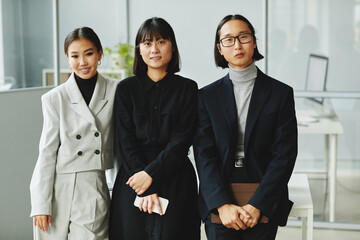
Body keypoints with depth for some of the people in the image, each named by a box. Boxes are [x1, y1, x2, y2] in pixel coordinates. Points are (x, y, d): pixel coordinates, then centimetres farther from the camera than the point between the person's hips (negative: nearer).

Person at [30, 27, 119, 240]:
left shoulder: (116, 91, 2)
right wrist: (41, 204, -2)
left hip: (95, 191, 0)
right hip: (58, 190, 0)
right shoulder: (55, 99, 1)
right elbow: (47, 152, 1)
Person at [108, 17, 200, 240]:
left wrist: (151, 174, -13)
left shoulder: (187, 88, 3)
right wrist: (148, 190, -10)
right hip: (134, 180, 1)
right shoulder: (126, 88, 6)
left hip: (176, 181, -1)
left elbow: (181, 140, -4)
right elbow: (127, 140, -1)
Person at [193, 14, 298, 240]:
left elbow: (285, 155, -4)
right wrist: (223, 204, -15)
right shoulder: (207, 95, 5)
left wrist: (257, 205, -13)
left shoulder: (281, 93, 1)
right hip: (217, 202, 1)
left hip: (264, 203, 0)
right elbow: (204, 155, -2)